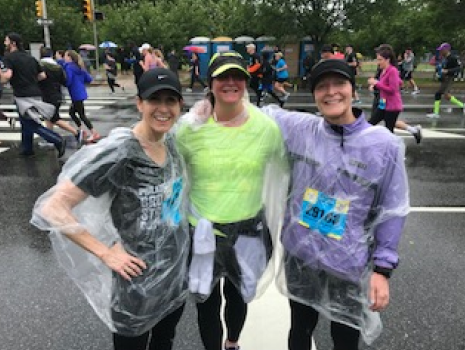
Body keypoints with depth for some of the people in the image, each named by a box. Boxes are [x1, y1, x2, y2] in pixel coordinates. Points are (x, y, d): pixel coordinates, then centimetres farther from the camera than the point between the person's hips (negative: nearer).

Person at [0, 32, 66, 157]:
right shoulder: (30, 57, 14)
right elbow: (42, 75, 14)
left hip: (23, 96, -8)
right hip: (35, 94, 8)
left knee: (33, 125, -5)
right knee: (26, 123, 19)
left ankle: (58, 141, -17)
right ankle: (27, 149, 27)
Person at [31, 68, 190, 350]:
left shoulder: (170, 141, -3)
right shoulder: (119, 152, -24)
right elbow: (52, 208, -24)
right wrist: (105, 253, -22)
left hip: (177, 273, 7)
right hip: (138, 285, -6)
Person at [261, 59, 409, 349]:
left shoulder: (386, 145, -12)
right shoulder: (299, 128, -7)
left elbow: (393, 212, -6)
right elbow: (266, 113, 11)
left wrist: (383, 268, -8)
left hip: (348, 267, -2)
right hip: (298, 257, 2)